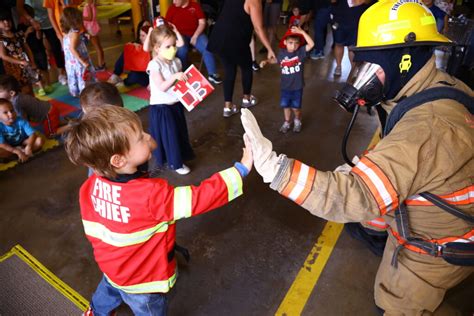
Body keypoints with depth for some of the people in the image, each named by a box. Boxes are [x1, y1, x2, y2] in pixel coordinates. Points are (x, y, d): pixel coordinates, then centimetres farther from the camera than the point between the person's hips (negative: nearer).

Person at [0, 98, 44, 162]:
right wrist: (17, 152, -35)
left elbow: (32, 134, -25)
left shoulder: (21, 121, -21)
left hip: (23, 143, 1)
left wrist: (29, 146, -43)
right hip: (9, 147, -1)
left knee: (40, 140, -23)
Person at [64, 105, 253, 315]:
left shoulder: (91, 186, -19)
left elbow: (93, 229, -5)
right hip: (143, 280, -6)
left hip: (113, 266, 7)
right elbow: (198, 198, -38)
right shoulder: (150, 195, -41)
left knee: (109, 289, 39)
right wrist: (241, 169, -33)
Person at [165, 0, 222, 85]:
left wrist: (195, 36, -13)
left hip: (196, 34, 0)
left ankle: (212, 74, -20)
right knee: (181, 50, -33)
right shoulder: (172, 8, 7)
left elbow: (202, 23, -2)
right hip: (180, 35, 0)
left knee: (208, 47, -27)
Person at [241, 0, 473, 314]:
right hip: (436, 226, 8)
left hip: (434, 250, -8)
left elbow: (356, 196, -45)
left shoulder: (426, 128, -39)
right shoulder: (444, 88, -7)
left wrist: (274, 166, -50)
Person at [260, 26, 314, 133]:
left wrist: (302, 32, -34)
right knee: (285, 106, 14)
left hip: (297, 87, -3)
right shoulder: (282, 52, -4)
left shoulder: (301, 51, -13)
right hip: (284, 86, 3)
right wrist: (266, 61, 1)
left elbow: (311, 44, -29)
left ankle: (297, 121, 36)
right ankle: (287, 122, 36)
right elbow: (276, 60, 16)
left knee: (296, 107, 6)